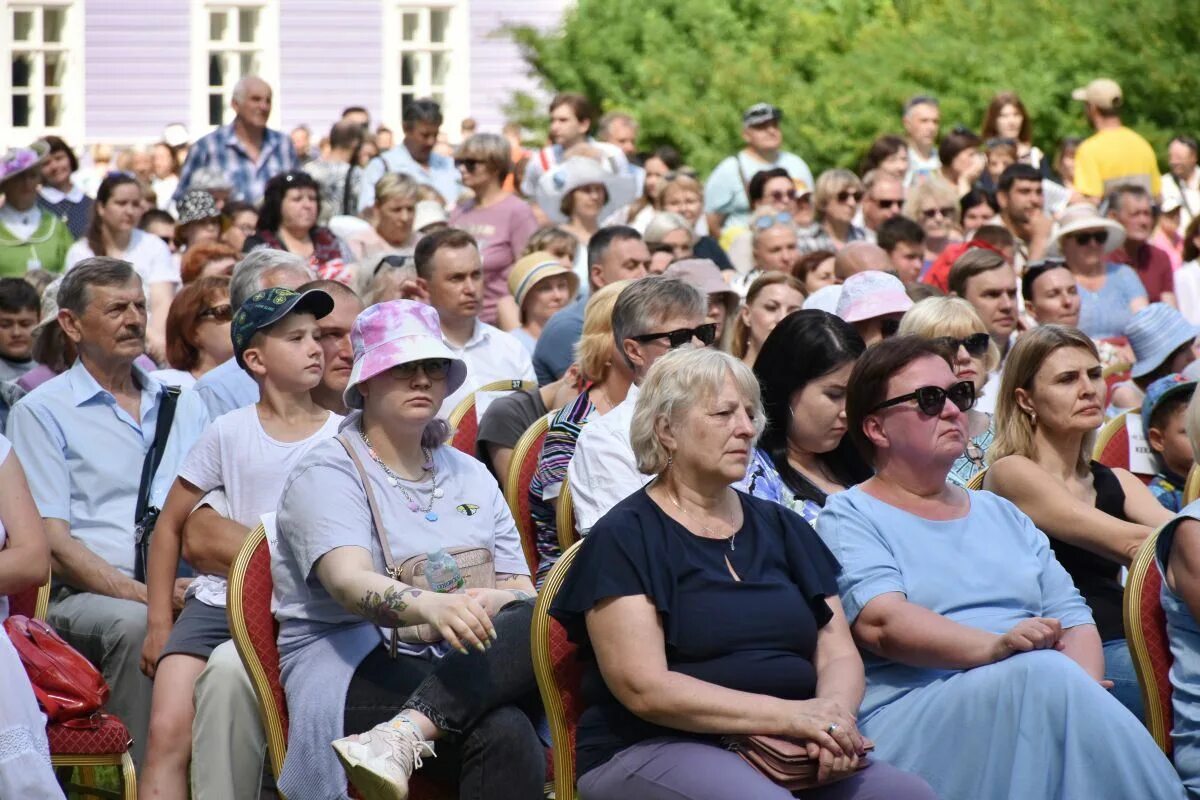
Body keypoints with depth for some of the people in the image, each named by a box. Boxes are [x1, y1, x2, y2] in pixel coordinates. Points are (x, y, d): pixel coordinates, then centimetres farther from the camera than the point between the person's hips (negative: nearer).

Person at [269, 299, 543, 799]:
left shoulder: (472, 478, 23)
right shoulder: (329, 473, 2)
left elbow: (521, 589, 13)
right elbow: (350, 582, -18)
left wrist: (494, 603, -14)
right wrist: (429, 607, -41)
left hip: (460, 672, 6)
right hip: (355, 677, -6)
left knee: (539, 624, -34)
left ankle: (400, 738, -42)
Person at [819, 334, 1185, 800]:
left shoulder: (1002, 515, 28)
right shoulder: (851, 517, 7)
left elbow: (1073, 619, 18)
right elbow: (880, 622, -12)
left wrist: (1082, 696, -6)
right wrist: (995, 648, -28)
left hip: (1041, 696, 5)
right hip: (913, 718, -5)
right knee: (1043, 674, -33)